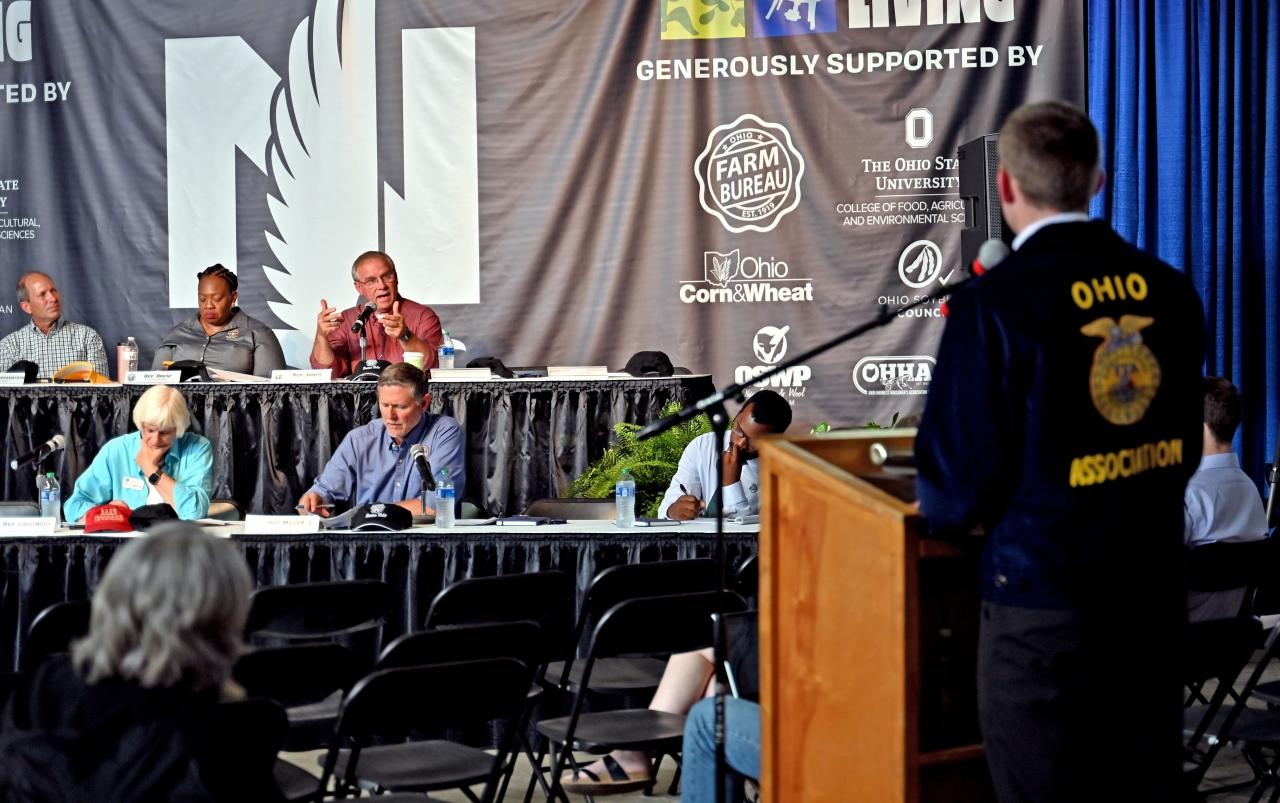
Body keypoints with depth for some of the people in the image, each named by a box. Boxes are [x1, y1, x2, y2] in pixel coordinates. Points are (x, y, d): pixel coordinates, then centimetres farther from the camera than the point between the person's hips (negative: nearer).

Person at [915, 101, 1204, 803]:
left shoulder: (996, 303, -16)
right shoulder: (1169, 290, 0)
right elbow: (1184, 448, 12)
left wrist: (947, 512, 10)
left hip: (1044, 598, -5)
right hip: (1155, 587, 5)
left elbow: (958, 482, -13)